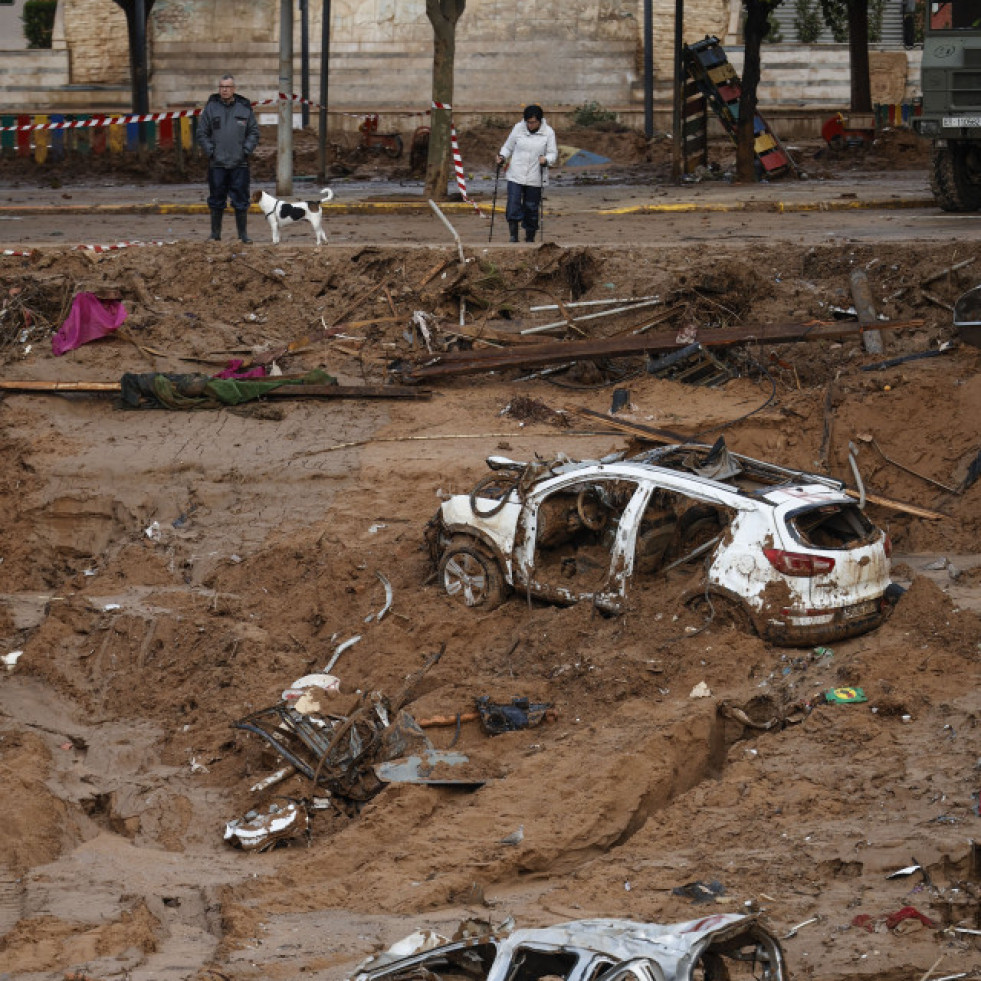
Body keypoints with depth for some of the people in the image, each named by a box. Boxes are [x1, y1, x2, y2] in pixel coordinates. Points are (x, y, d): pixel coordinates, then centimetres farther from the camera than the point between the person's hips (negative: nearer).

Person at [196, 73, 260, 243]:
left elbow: (254, 132, 9)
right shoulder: (210, 108, 3)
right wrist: (210, 151, -5)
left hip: (240, 164, 0)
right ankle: (215, 233, 15)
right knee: (216, 201, 6)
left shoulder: (244, 109, 5)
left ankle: (243, 233, 9)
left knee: (241, 200, 2)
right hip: (217, 164, 0)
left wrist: (246, 151, -3)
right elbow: (202, 134, 5)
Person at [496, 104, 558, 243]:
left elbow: (553, 153, 2)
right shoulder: (518, 128, 2)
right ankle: (513, 235, -5)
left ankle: (530, 237, 18)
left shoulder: (548, 132, 0)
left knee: (531, 207, 5)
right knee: (513, 204, -11)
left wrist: (546, 160, -19)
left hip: (535, 179, 0)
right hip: (516, 176, 0)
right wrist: (502, 157, -7)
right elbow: (508, 147, 12)